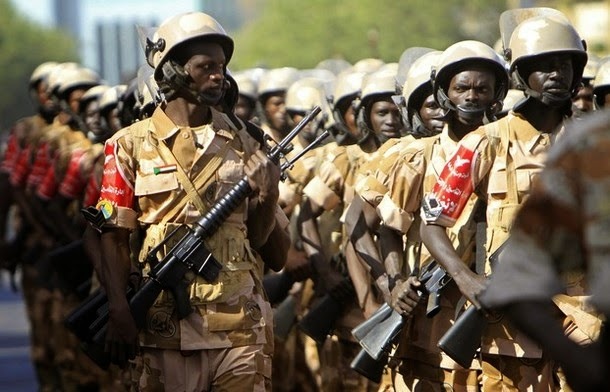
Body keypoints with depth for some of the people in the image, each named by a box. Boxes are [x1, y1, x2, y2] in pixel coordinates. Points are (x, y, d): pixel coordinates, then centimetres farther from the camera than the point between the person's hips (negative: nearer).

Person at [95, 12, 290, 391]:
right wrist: (120, 313, -10)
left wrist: (267, 199, -8)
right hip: (165, 334, -1)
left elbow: (276, 256, 10)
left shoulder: (246, 145, 9)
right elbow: (115, 238, 2)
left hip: (241, 331, 2)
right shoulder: (133, 145, 3)